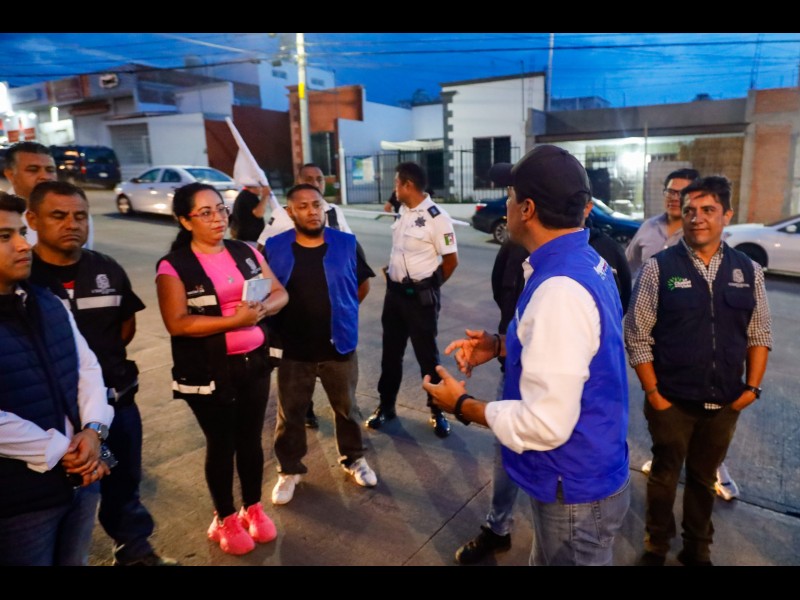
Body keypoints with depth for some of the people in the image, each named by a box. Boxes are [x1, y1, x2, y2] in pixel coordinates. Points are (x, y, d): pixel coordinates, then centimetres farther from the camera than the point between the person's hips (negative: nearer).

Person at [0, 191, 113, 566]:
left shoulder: (48, 303, 8)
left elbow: (87, 367, 9)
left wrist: (92, 430, -6)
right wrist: (61, 452, -15)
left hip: (81, 478, 6)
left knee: (76, 561, 22)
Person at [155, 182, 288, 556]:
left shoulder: (246, 252, 4)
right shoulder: (174, 266, -10)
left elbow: (280, 293, 3)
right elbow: (177, 323, -18)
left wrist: (262, 309, -18)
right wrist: (234, 320, -25)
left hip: (254, 363, 4)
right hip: (208, 372, -4)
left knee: (251, 439, 16)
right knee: (221, 444, 11)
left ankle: (253, 508, 38)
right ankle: (225, 519, 32)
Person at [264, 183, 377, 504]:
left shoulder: (346, 244, -6)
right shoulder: (274, 248, -7)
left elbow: (362, 285, 8)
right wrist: (279, 325, 5)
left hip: (338, 346, 1)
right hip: (293, 349, 0)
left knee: (346, 408, 18)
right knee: (290, 413, 13)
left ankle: (353, 459, 40)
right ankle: (289, 470, 34)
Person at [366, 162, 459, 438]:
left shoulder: (436, 217, -16)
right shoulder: (403, 213, 8)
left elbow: (451, 260, -13)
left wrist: (428, 287, -3)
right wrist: (391, 271, 9)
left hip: (420, 296, -7)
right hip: (394, 292, 7)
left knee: (427, 355, 6)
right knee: (391, 352, 15)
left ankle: (437, 411, 23)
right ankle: (386, 405, 30)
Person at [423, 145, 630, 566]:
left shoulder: (560, 289, -33)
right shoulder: (585, 262, -1)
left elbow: (545, 424, -33)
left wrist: (462, 405, -18)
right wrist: (502, 345, 2)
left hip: (575, 489, -9)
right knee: (548, 560, 30)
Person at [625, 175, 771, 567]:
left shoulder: (748, 271, 1)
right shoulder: (659, 268, -12)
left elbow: (759, 335, 7)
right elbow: (637, 336, -10)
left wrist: (752, 387, 0)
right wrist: (652, 393, -11)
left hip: (725, 403, 3)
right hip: (671, 401, -3)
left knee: (703, 477, 20)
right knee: (665, 475, 15)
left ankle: (697, 549, 43)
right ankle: (656, 546, 38)